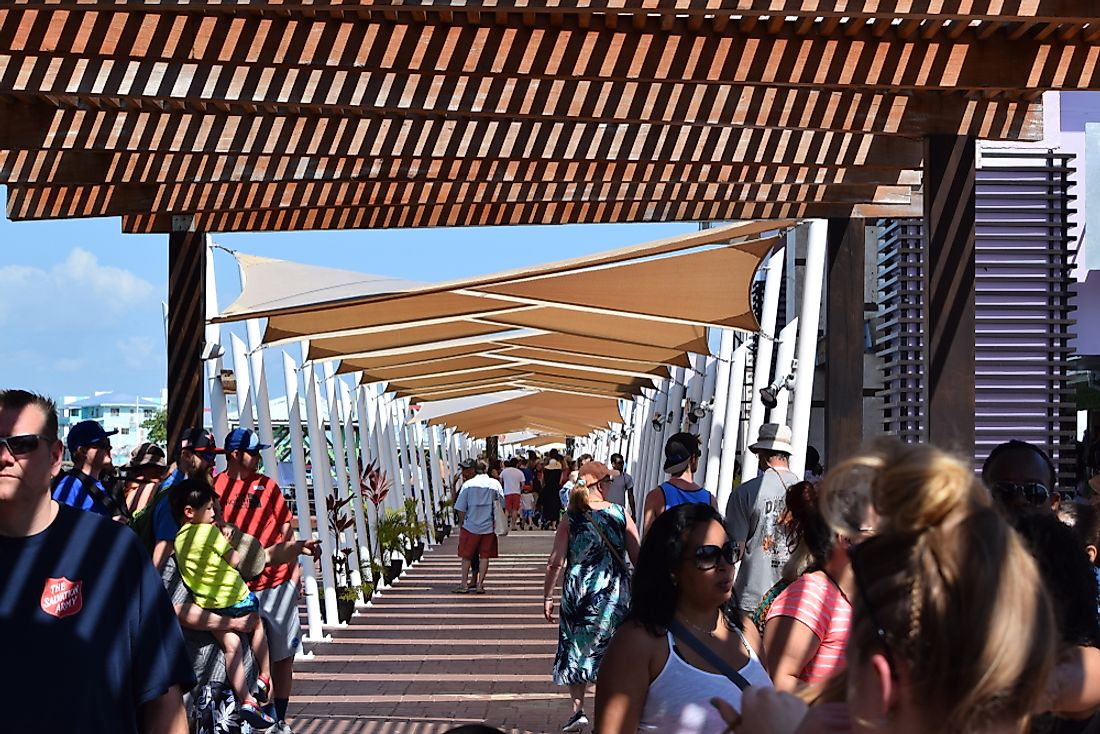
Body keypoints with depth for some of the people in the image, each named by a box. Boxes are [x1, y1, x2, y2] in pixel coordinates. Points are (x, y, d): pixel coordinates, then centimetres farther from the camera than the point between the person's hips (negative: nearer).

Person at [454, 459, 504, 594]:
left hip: (471, 525, -1)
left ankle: (464, 584, 8)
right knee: (484, 556, 7)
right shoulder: (495, 483, -2)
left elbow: (461, 508, -4)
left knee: (467, 556, 9)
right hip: (488, 526, 1)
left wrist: (462, 523, 9)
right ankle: (480, 584, 4)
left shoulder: (468, 484, -4)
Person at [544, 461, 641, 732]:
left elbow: (556, 562, -7)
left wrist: (548, 596, 3)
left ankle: (578, 709, 11)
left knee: (576, 649, 14)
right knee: (610, 648, 12)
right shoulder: (620, 514, -5)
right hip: (615, 593, 1)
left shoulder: (570, 518, -7)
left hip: (579, 592, -1)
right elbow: (638, 557, -3)